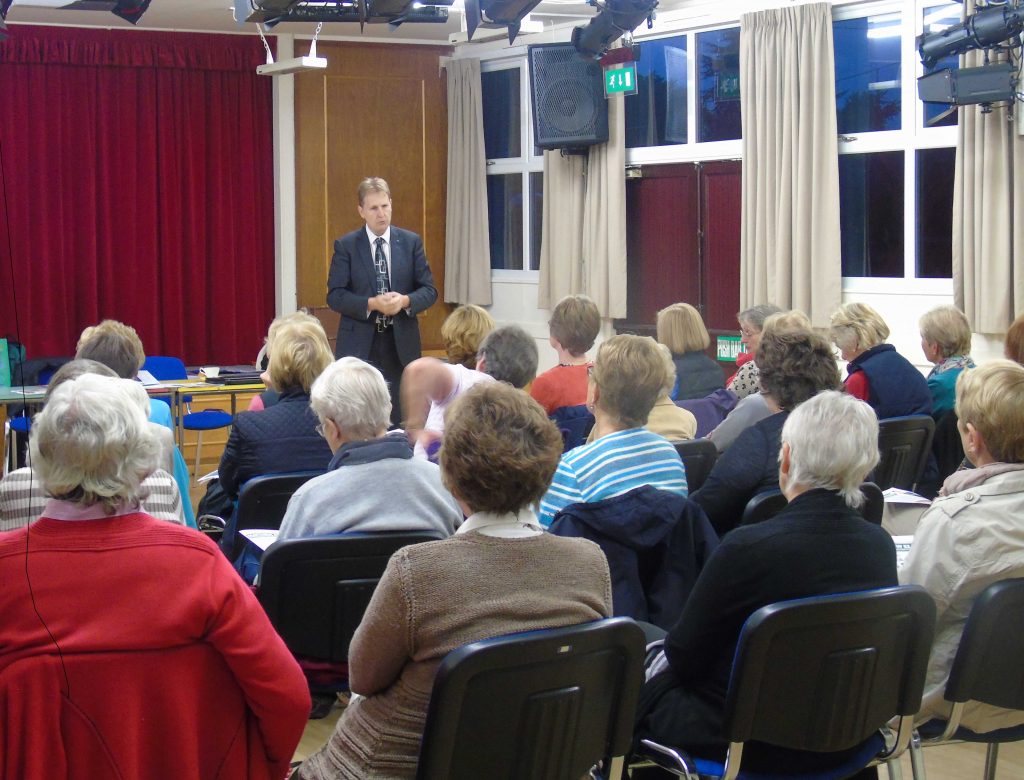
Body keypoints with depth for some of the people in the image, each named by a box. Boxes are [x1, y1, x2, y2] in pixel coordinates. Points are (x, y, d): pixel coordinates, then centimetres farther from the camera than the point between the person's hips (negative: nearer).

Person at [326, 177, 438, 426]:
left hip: (401, 343, 2)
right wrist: (372, 304, -20)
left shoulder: (411, 242, 5)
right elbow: (335, 295, -5)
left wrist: (405, 301, -17)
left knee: (400, 417, 5)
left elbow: (429, 290, 4)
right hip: (359, 344, -2)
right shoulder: (345, 245, 0)